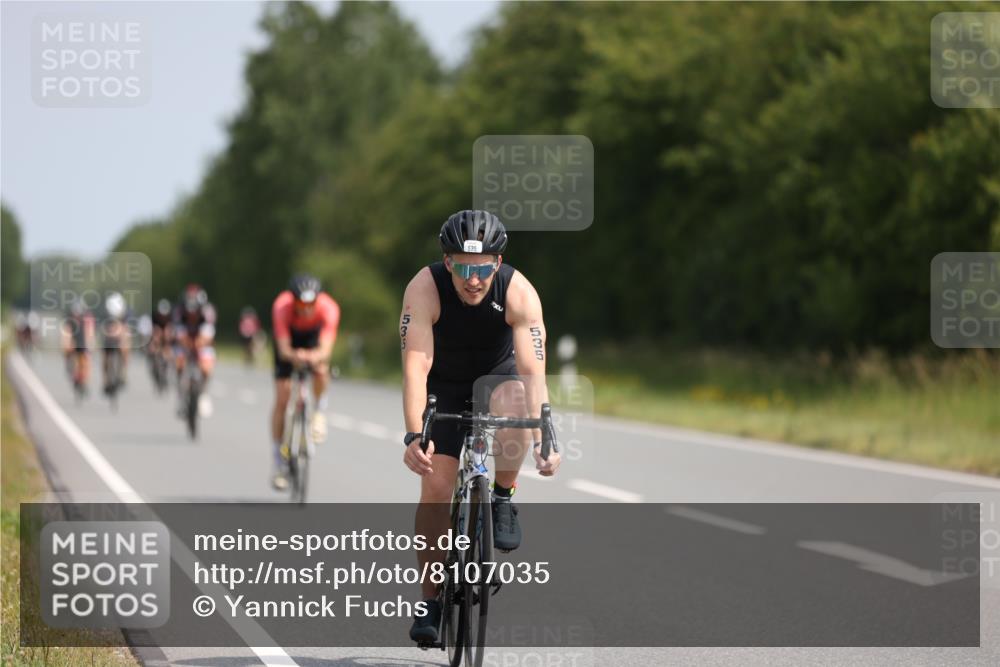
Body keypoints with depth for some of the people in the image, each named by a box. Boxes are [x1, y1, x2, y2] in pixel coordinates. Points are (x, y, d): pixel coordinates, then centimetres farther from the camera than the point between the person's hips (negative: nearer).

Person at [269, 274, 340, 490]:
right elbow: (283, 350, -42)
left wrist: (315, 356, -68)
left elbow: (326, 348, -45)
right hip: (289, 336, 0)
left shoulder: (328, 308, -37)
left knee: (321, 370, -33)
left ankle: (319, 411, -2)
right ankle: (279, 462, 4)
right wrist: (294, 356, -64)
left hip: (313, 336, 0)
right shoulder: (282, 307, -38)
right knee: (282, 398, -7)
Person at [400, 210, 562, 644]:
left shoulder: (519, 293, -30)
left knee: (512, 401, -36)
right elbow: (416, 364, -38)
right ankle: (430, 600, 3)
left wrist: (543, 441, -48)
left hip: (497, 374, 0)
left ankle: (502, 499, -11)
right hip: (445, 384, 0)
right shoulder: (425, 288, -30)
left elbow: (533, 372, -36)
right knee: (436, 485, -11)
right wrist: (414, 436, -50)